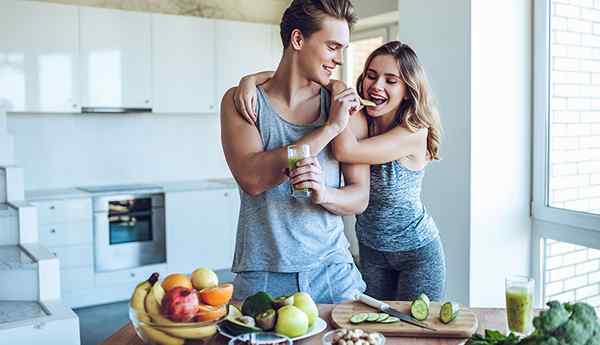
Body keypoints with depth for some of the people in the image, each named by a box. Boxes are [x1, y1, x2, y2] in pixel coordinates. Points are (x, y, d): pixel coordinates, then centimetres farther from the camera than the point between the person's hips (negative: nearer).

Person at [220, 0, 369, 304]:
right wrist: (330, 128, -16)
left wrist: (324, 193, -21)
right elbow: (252, 179, -19)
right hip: (262, 276, -2)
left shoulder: (345, 107, 2)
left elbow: (360, 198, 2)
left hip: (332, 271, 2)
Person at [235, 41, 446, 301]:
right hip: (370, 248, 4)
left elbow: (345, 151, -36)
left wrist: (338, 90, -27)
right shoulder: (359, 121, -12)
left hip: (417, 253, -4)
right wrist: (251, 79, -29)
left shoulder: (415, 133, -23)